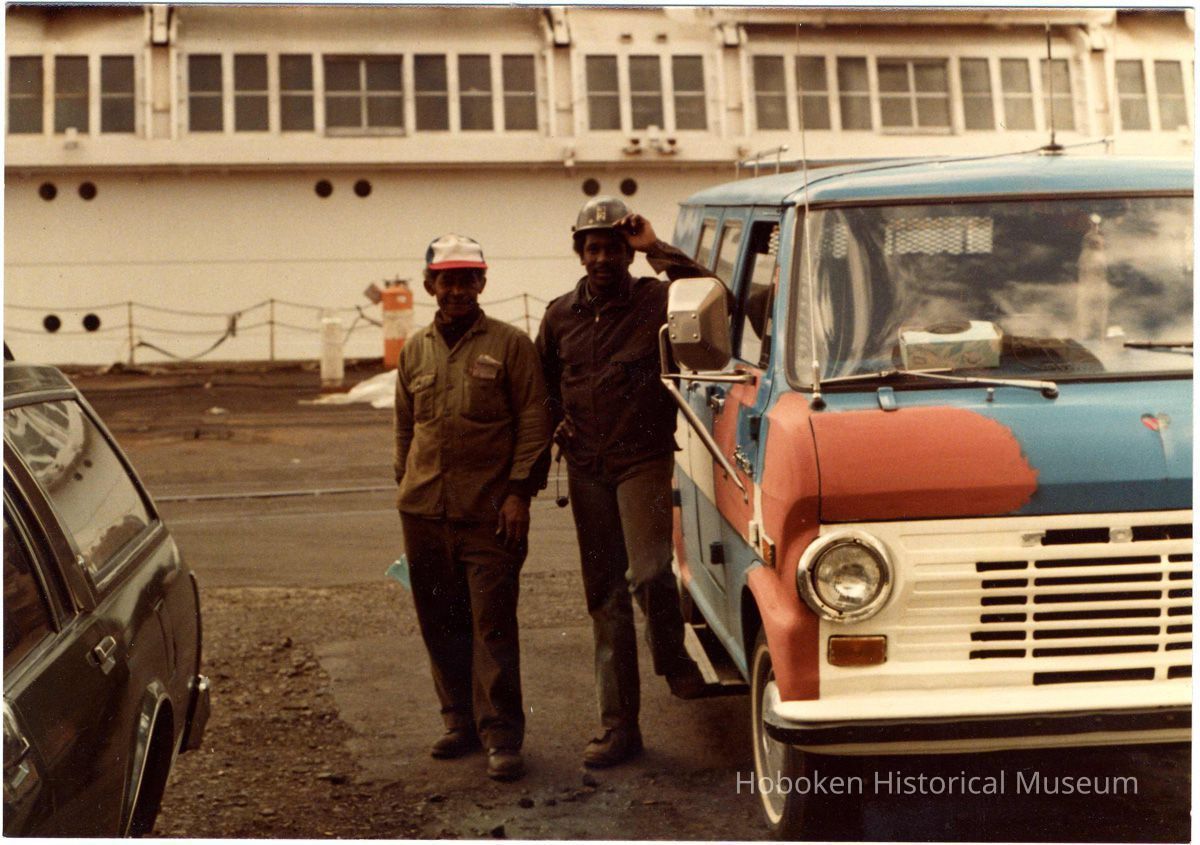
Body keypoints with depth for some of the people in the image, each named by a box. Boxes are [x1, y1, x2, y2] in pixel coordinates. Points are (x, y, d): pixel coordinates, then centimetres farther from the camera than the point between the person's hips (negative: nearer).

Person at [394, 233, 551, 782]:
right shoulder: (415, 351, 14)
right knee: (440, 625, 11)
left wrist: (519, 493, -10)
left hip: (488, 513, -5)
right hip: (424, 512, 5)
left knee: (492, 625, -5)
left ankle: (501, 737, 1)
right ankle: (461, 723, 24)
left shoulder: (509, 345, -1)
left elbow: (533, 422, -4)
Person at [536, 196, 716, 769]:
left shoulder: (654, 302, -2)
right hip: (586, 469, 4)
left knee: (648, 572, -23)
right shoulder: (560, 315, 10)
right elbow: (542, 383, 23)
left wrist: (656, 249, -17)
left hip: (644, 459, -4)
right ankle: (618, 728, 14)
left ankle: (673, 658, 10)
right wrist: (556, 423, 6)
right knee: (604, 599, 7)